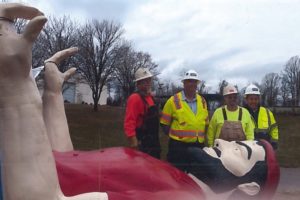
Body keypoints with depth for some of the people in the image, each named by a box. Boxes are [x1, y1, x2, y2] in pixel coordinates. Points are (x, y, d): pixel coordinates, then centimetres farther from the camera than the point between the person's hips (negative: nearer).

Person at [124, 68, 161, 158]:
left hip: (154, 142, 9)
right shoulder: (135, 98, -17)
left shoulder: (150, 97, 11)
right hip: (142, 144, -9)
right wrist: (134, 145, -24)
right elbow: (129, 124, -23)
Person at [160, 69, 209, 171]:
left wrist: (201, 137, 10)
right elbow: (164, 123, -1)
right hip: (178, 146, -5)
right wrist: (176, 136, -2)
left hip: (198, 146, 5)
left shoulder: (202, 101, 9)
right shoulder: (174, 100, -7)